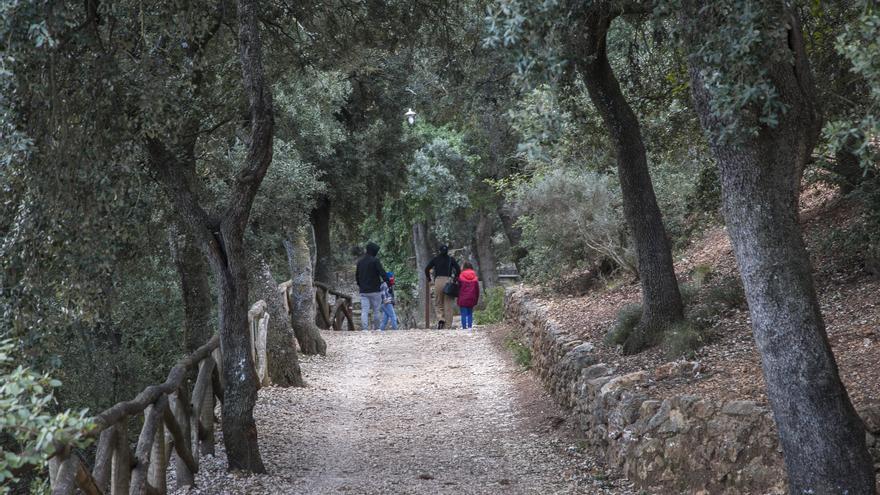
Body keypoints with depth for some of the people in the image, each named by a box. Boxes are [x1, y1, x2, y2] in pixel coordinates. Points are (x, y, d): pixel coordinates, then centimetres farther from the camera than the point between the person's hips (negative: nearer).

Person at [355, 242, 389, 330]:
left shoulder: (360, 261, 12)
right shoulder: (375, 261, -10)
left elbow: (356, 274, 23)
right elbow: (382, 273, -18)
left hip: (363, 291, 5)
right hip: (374, 290, -5)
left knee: (364, 311, 1)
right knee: (376, 310, 6)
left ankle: (365, 328, -8)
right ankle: (376, 328, 10)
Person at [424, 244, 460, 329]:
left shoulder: (435, 259, 8)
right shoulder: (451, 259, 8)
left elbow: (426, 269, 4)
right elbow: (458, 270, 0)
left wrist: (429, 279, 16)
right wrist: (455, 279, 13)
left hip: (438, 281, 0)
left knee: (438, 304, 10)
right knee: (448, 305, 3)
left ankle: (440, 318, -15)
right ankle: (448, 325, 0)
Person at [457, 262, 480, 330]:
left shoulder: (461, 277, -5)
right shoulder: (475, 278, 5)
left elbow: (458, 288, 0)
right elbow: (477, 289, 7)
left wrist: (458, 298, 11)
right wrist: (476, 300, 13)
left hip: (463, 299, -3)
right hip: (471, 299, 3)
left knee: (464, 314, -1)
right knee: (470, 313, 11)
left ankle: (464, 327, -5)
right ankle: (470, 326, 4)